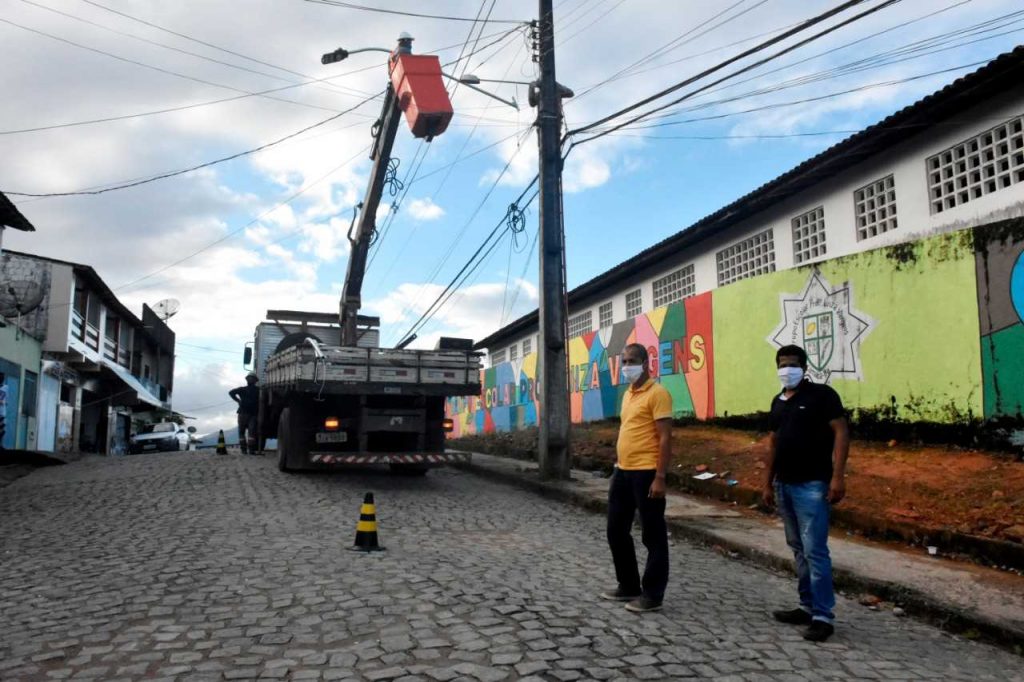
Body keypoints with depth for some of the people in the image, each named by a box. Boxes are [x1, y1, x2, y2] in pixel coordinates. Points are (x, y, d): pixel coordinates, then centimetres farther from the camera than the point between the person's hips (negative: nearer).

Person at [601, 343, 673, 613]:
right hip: (622, 472, 9)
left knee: (653, 535, 2)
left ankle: (652, 595, 12)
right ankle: (628, 586, 29)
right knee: (616, 530, 15)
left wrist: (659, 477, -19)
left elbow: (665, 438, -15)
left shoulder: (657, 393, -10)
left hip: (646, 473, -9)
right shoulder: (627, 395, 16)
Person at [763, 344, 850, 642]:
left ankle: (823, 616, 0)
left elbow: (841, 432, -11)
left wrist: (837, 476, -19)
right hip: (784, 484, 7)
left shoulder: (821, 394, -6)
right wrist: (768, 482, 17)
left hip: (812, 484, -7)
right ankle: (808, 607, 21)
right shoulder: (778, 401, 14)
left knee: (815, 550, -7)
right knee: (798, 549, 12)